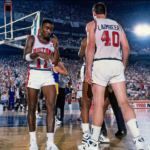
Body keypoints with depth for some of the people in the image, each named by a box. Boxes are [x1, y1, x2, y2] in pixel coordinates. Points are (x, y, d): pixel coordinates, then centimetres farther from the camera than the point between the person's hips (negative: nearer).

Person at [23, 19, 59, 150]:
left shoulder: (53, 42, 10)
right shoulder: (32, 39, 2)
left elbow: (56, 63, 4)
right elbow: (25, 57, -11)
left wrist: (56, 47, -7)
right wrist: (38, 53, -29)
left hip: (48, 75, 2)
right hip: (34, 74, -2)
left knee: (51, 106, -13)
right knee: (32, 108, 3)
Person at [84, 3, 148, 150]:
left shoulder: (92, 24, 7)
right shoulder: (117, 25, 20)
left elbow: (91, 46, -7)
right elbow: (126, 47, 13)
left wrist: (88, 69, -8)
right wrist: (123, 65, 24)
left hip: (100, 64, -3)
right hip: (117, 64, 4)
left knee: (98, 103, -1)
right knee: (124, 102, 0)